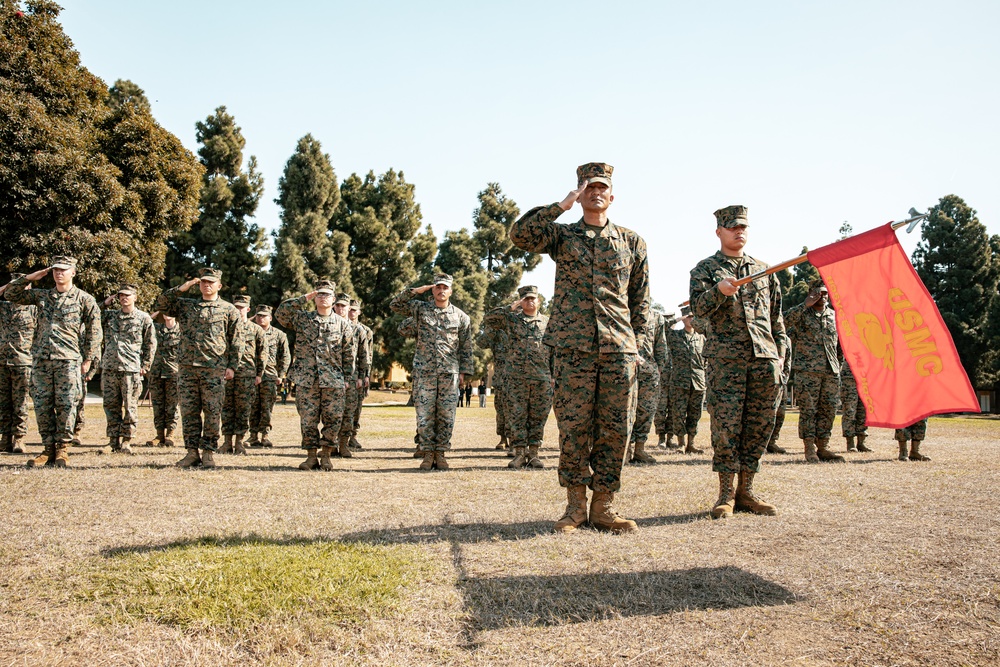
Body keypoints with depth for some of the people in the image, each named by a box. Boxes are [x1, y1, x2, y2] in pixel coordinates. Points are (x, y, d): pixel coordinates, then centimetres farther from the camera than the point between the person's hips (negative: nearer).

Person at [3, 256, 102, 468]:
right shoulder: (41, 296, 15)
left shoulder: (84, 299, 3)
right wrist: (29, 278, 7)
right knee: (42, 406, 4)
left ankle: (63, 449, 5)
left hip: (68, 361, -4)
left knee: (66, 406, -4)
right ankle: (49, 449, 12)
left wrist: (88, 359, -3)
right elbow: (10, 294, 19)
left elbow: (94, 331, 2)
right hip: (41, 360, 4)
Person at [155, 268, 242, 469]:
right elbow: (161, 305, 14)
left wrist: (232, 366, -4)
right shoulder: (186, 305, 17)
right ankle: (192, 452, 11)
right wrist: (182, 288, 5)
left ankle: (209, 453, 4)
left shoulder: (229, 310, 7)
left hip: (214, 369, -3)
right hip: (187, 367, 3)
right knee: (189, 411, 4)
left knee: (212, 412, -2)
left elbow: (236, 341, 5)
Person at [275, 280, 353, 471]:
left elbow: (348, 354, 10)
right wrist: (304, 298, -5)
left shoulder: (343, 323, 8)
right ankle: (311, 456, 12)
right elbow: (280, 313, -6)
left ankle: (326, 455, 13)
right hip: (306, 380, 0)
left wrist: (346, 378, 7)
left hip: (333, 381, 0)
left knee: (333, 419, 0)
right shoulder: (302, 318, 8)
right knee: (308, 419, 2)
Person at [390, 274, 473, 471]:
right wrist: (415, 291, -1)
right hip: (424, 371, 0)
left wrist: (464, 371, 4)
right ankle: (428, 453, 9)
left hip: (449, 372, 0)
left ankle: (440, 453, 11)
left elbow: (466, 347, 10)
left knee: (446, 415, 1)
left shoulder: (460, 316, 8)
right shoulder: (420, 309, 9)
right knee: (424, 414, -1)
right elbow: (394, 304, 7)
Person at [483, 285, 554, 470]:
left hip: (542, 379, 1)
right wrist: (510, 308, -9)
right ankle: (519, 453, 6)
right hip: (517, 378, -1)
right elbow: (488, 319, -4)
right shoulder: (511, 319, 9)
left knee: (538, 417, 4)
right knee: (518, 417, 0)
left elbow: (555, 351, 13)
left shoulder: (547, 323, 13)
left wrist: (554, 376, 7)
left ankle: (533, 453, 11)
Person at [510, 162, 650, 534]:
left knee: (615, 430, 1)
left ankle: (603, 507, 12)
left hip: (619, 350, 2)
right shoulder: (562, 235, 10)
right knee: (573, 428, -1)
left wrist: (637, 342, 7)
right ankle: (575, 505, 12)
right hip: (574, 349, -2)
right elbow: (520, 235, -9)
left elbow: (640, 298, 16)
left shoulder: (632, 242, 15)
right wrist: (562, 205, -8)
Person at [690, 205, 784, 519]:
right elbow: (698, 307, -7)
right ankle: (726, 493, 4)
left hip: (764, 358, 4)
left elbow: (776, 316, 20)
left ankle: (746, 491, 14)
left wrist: (779, 354, 12)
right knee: (726, 425, -5)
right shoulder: (706, 268, 8)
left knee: (759, 426, 4)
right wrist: (719, 289, -27)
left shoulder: (764, 270, 19)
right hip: (724, 359, -4)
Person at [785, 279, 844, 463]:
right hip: (807, 370, -5)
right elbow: (786, 321, -21)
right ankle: (810, 448, 3)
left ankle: (823, 447, 13)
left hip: (831, 371, 5)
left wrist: (838, 365, 18)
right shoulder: (803, 313, 0)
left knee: (828, 410, 6)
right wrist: (806, 304, -21)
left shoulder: (834, 315, 16)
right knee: (808, 409, -3)